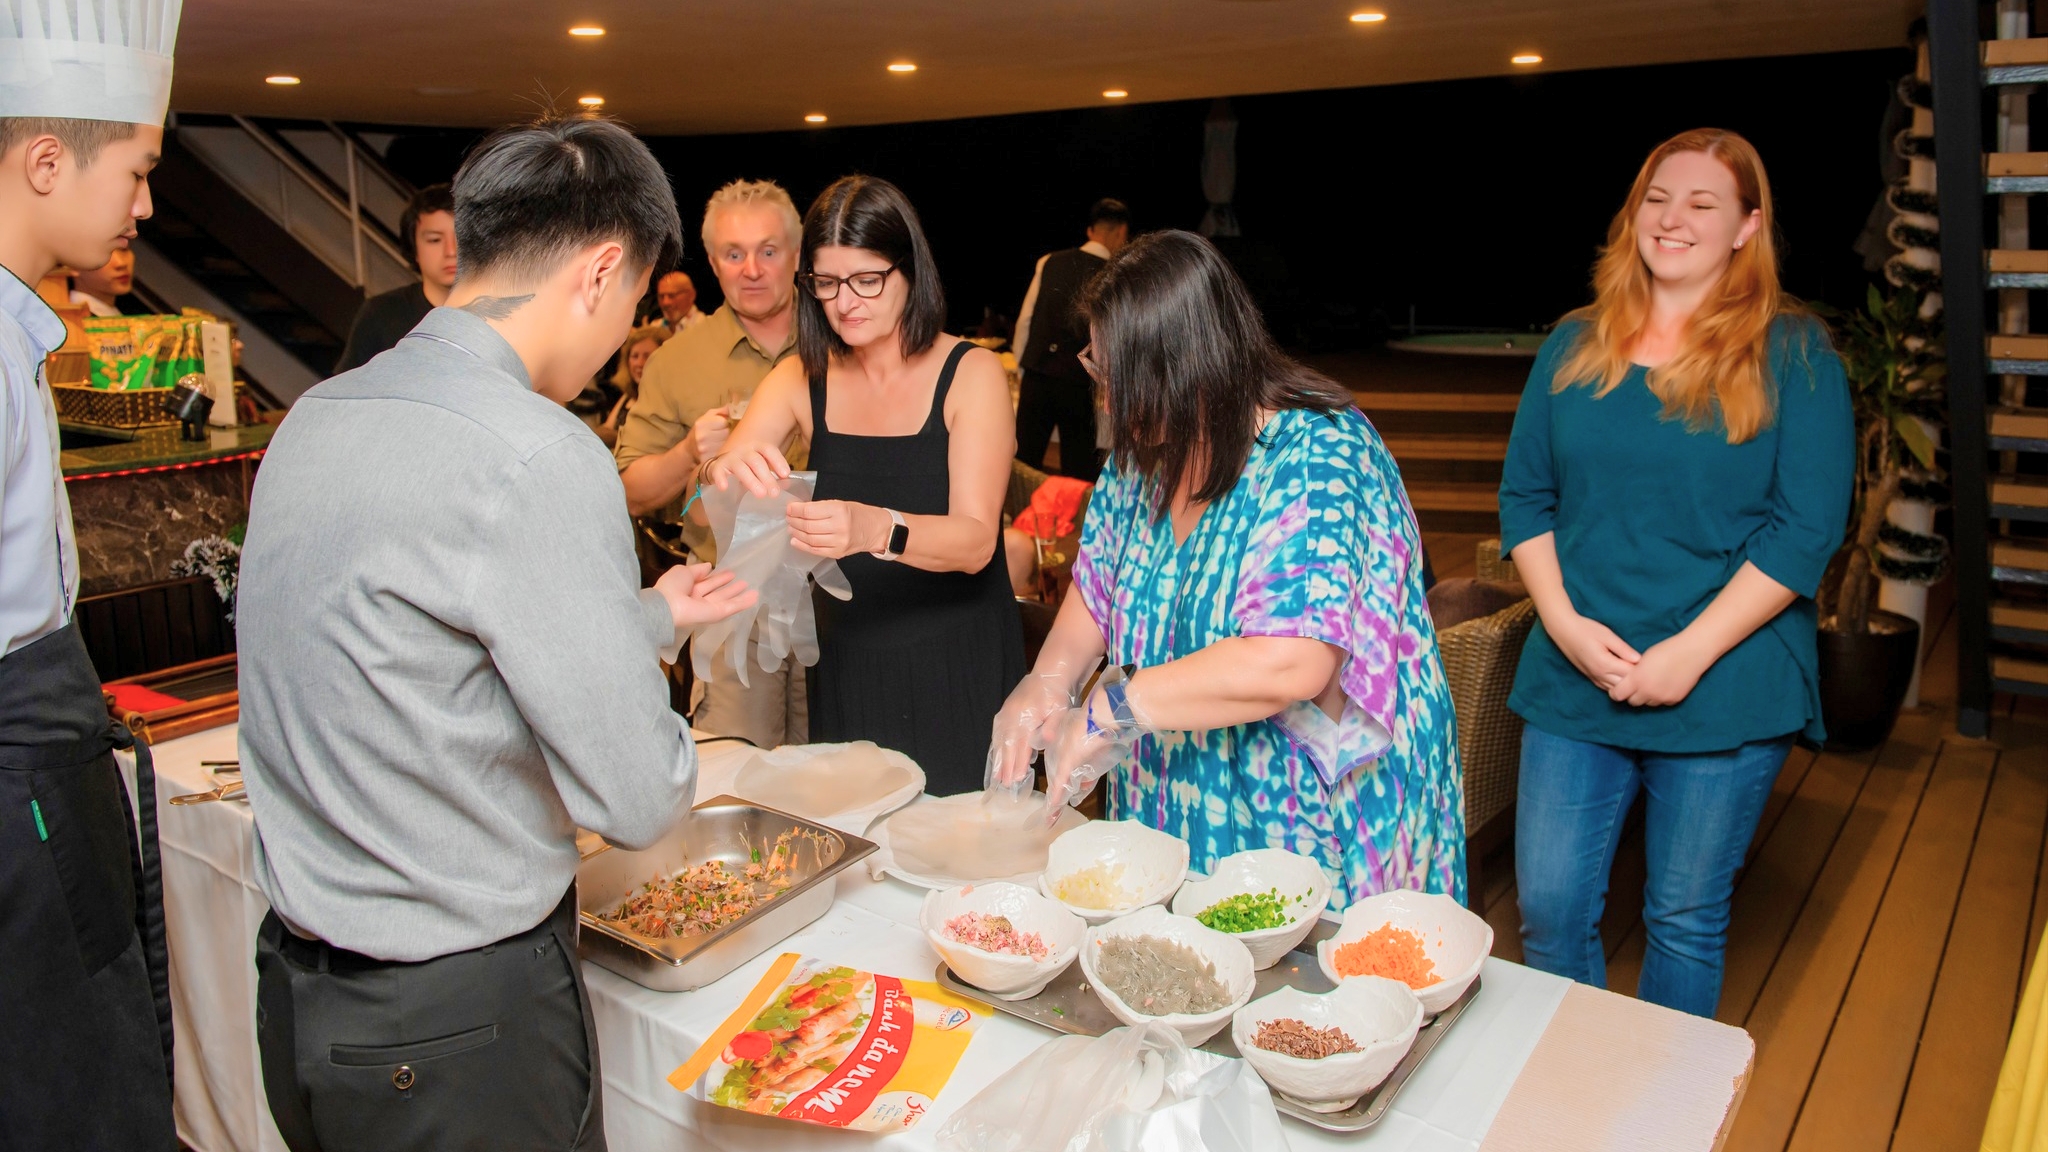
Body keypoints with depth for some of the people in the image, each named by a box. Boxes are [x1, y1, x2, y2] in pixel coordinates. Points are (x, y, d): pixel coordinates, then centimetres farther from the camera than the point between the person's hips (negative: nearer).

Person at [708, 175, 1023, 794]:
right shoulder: (802, 378, 2)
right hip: (846, 668, 3)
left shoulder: (972, 373, -9)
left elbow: (975, 541, -19)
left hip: (957, 669, -3)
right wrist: (728, 470, -29)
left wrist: (876, 529, -38)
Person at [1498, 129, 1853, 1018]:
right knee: (1548, 908, 5)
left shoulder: (1793, 354, -2)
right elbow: (1523, 494, 7)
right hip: (1574, 677, 3)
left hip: (1725, 689, -2)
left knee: (1686, 919, 11)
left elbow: (1807, 526, -8)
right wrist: (1564, 620, -8)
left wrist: (1689, 652, -16)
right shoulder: (1574, 346, 8)